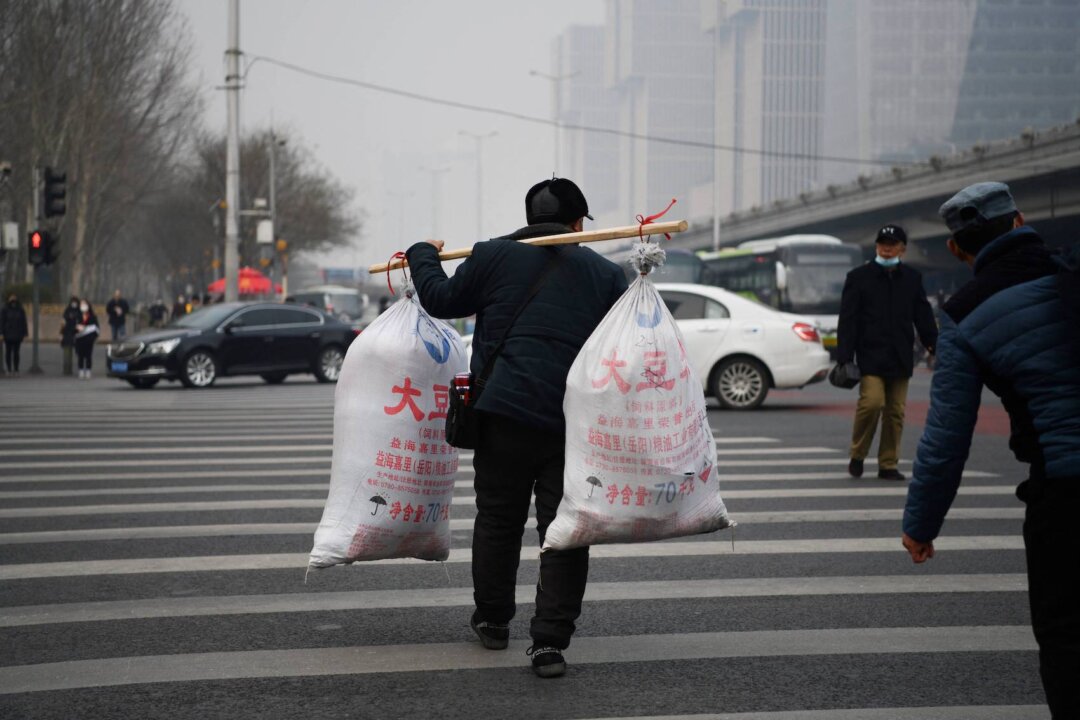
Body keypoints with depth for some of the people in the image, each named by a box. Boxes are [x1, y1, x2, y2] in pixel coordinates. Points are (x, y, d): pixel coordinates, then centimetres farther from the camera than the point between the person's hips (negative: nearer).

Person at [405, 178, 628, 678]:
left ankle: (492, 620, 29)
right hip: (575, 423, 0)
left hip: (506, 411, 0)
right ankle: (550, 642, -3)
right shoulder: (605, 274, 8)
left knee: (498, 519, 15)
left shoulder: (495, 256, 4)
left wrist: (423, 256, 29)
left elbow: (441, 299, 13)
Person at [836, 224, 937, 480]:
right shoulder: (859, 277, 3)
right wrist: (844, 358, -9)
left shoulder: (912, 279, 13)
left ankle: (889, 464, 12)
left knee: (896, 411, 2)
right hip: (870, 356, -3)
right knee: (872, 401, -18)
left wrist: (934, 346, 5)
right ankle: (857, 455, 1)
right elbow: (847, 321, -1)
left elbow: (923, 316, 15)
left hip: (900, 359, 4)